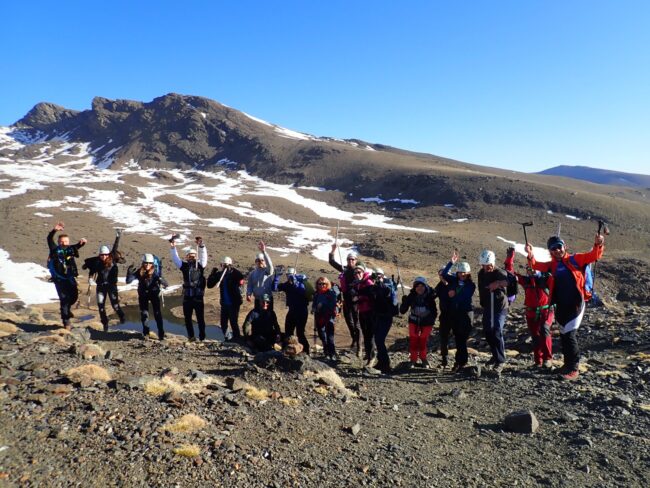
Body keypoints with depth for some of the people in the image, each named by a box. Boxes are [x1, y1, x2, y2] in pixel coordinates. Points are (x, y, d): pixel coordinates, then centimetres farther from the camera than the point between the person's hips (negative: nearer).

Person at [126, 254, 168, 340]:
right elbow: (128, 281, -17)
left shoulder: (155, 272, -20)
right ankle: (145, 333, 24)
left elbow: (163, 281, -29)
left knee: (157, 313, -4)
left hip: (154, 293, -2)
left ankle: (161, 333, 5)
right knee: (144, 314, 7)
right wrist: (129, 273, -36)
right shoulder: (139, 272, -15)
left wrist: (162, 281, -53)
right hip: (143, 295, 2)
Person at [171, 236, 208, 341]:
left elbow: (203, 256, -13)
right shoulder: (184, 266, 8)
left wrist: (201, 246, -28)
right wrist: (172, 247, -14)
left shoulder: (200, 265, 2)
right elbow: (175, 259, -1)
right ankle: (191, 336, 22)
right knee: (187, 318, 9)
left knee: (200, 318, 2)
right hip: (187, 298, 3)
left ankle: (202, 336, 13)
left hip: (198, 297, -3)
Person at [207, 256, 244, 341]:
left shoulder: (234, 274, -9)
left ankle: (236, 338, 17)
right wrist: (213, 273, -10)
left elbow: (241, 277, -32)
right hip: (224, 303, 5)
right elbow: (209, 285, 0)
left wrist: (232, 268, -32)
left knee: (233, 322, -1)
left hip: (234, 303, -5)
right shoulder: (219, 274, 3)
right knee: (223, 322, 11)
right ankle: (227, 337, 31)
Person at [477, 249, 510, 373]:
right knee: (487, 332, 12)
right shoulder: (481, 274, 5)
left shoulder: (499, 273, -16)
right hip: (487, 307, 7)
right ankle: (495, 355, 31)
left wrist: (498, 283, -49)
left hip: (500, 307, -7)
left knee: (497, 332, -14)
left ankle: (500, 360, -4)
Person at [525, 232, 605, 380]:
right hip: (561, 306, 5)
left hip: (575, 304, -5)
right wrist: (530, 255, -24)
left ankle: (574, 368, 3)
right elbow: (536, 265, -3)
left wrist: (598, 245, -29)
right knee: (564, 335, 15)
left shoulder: (575, 259, -1)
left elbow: (593, 256, -8)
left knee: (569, 335, -8)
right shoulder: (552, 265, 9)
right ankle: (569, 363, 31)